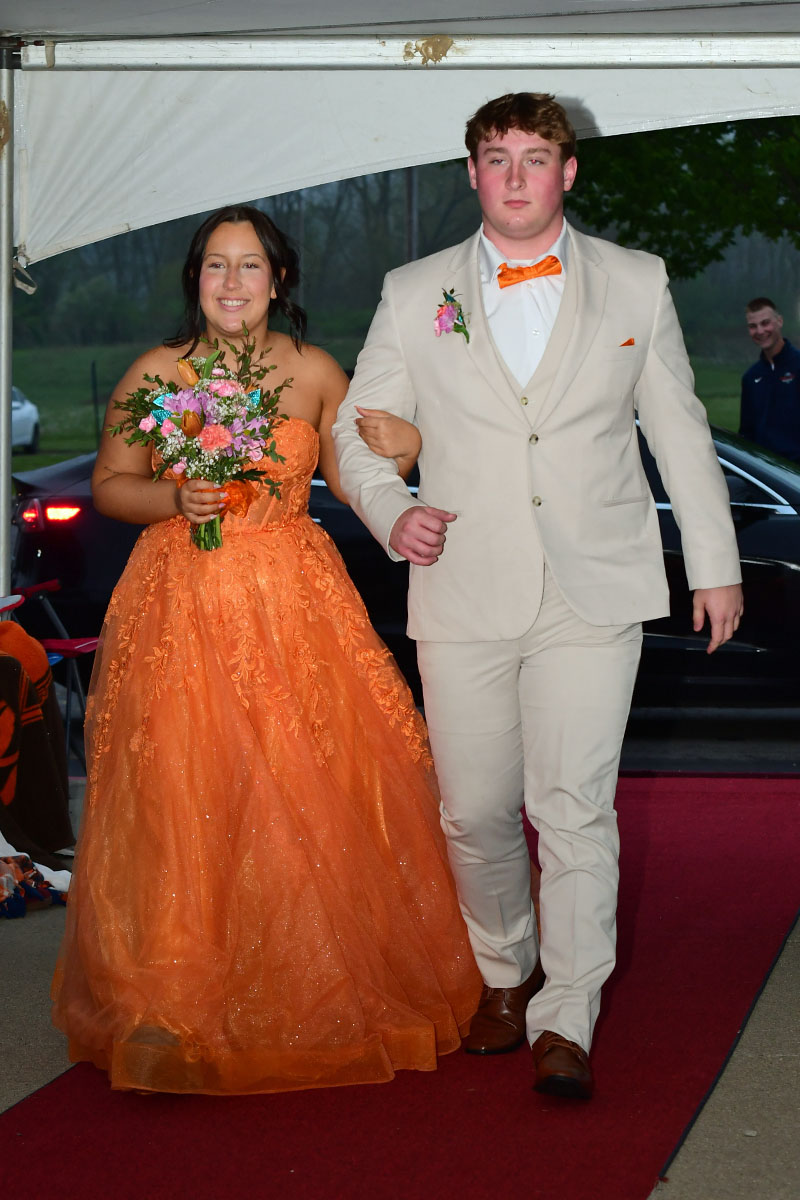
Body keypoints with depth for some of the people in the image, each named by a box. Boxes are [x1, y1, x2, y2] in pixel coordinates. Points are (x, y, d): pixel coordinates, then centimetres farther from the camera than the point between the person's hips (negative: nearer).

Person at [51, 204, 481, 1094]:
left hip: (294, 604, 1)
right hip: (180, 606, -1)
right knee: (178, 799, -5)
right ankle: (168, 1005, 5)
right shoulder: (154, 373, 2)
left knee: (312, 790, -1)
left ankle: (324, 992, 17)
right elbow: (109, 485, 7)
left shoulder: (313, 372, 6)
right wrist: (177, 501, -11)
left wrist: (392, 455, -10)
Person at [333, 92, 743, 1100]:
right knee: (475, 812, 6)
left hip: (593, 597, -1)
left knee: (575, 809, -8)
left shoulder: (637, 284, 8)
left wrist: (715, 564, 14)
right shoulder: (413, 295, 8)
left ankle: (566, 1021, 0)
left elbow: (679, 430, 13)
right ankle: (503, 977, 30)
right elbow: (357, 428, 12)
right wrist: (390, 510, -8)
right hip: (463, 594, 1)